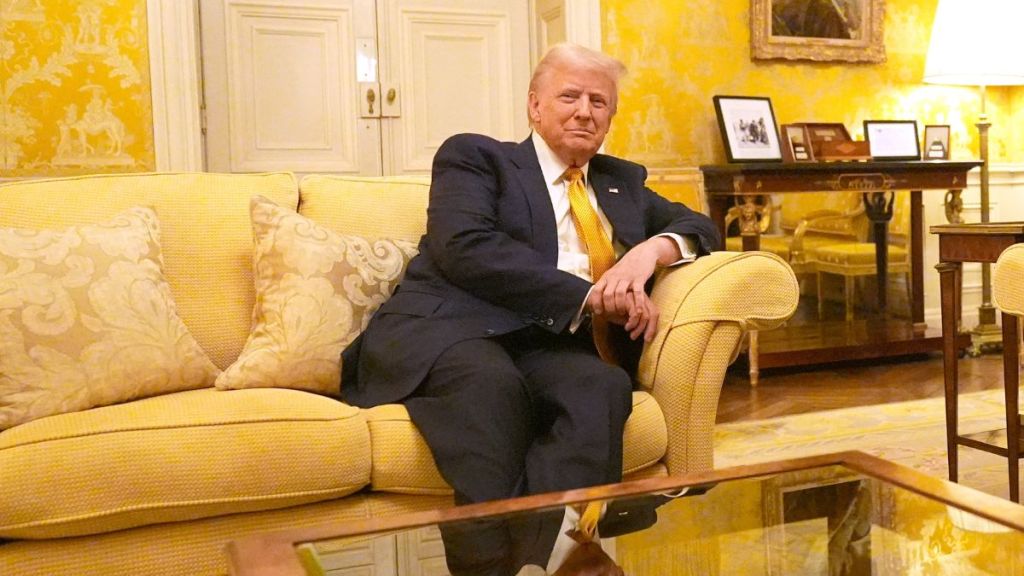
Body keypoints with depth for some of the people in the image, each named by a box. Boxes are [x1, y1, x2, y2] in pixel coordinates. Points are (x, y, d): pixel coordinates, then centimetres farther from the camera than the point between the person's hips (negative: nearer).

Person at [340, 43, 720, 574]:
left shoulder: (622, 182, 29)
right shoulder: (474, 156, 11)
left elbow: (699, 227, 26)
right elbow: (464, 248, -7)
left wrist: (653, 248, 0)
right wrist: (588, 297, -14)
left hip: (541, 346, 4)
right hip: (442, 331, -3)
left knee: (604, 386, -32)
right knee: (492, 381, -39)